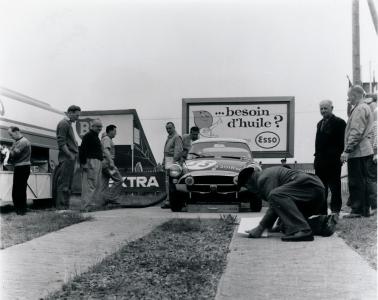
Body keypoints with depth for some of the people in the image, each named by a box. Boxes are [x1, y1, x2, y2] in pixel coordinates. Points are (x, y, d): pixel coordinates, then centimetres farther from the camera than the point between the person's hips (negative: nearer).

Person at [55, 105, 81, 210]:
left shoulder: (68, 124, 21)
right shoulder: (63, 124, -8)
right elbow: (61, 143, -16)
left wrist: (75, 154, 13)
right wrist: (70, 155, -19)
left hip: (71, 158, 10)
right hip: (66, 158, -10)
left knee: (68, 184, 10)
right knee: (63, 184, -8)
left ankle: (65, 207, 13)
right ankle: (61, 207, -7)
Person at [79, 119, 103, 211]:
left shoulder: (96, 137, 24)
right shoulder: (88, 136, -8)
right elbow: (82, 150, -16)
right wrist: (83, 163, -22)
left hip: (97, 163, 11)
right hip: (91, 162, -11)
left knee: (97, 186, 13)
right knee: (90, 185, -12)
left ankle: (95, 205, 19)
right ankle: (87, 207, -12)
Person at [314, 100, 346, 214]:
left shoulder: (339, 122, -4)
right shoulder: (320, 124, 18)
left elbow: (342, 141, -8)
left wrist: (340, 156, -15)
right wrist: (317, 156, 10)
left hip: (333, 161, -6)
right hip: (320, 161, 7)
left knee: (335, 186, 2)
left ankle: (335, 209, 9)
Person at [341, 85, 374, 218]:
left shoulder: (359, 109, -13)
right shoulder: (366, 108, 18)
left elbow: (356, 133, -21)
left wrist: (347, 150, -20)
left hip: (357, 152, -10)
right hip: (365, 151, 10)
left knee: (355, 182, -5)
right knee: (363, 181, 13)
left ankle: (357, 210, -2)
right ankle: (365, 209, 18)